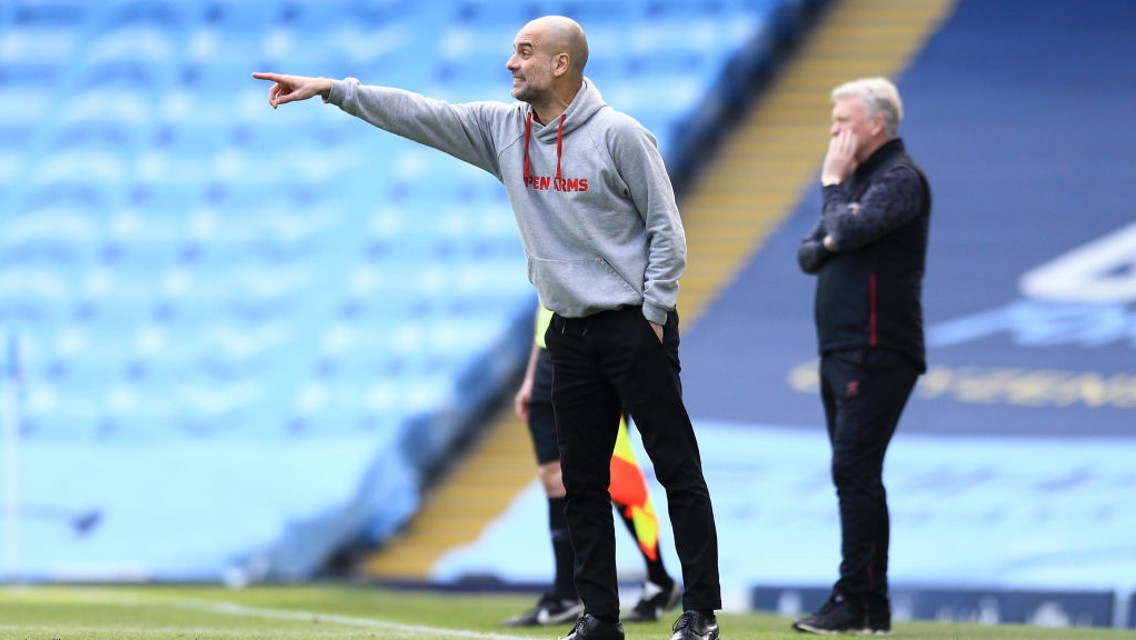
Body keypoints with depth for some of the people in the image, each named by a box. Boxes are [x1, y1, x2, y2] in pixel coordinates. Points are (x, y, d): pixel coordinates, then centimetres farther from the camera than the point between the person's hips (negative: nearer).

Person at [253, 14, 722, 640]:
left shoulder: (619, 135, -11)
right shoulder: (502, 129, 5)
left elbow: (666, 227, -8)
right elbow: (417, 115, 2)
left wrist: (653, 313, -11)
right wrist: (330, 90, -4)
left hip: (633, 326, -6)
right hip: (570, 330, 6)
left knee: (677, 468, -3)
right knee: (581, 477, 7)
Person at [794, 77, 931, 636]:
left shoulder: (900, 178, -10)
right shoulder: (859, 177, 20)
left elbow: (847, 230, -24)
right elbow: (809, 253, 18)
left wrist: (833, 185, -7)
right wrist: (828, 244, -4)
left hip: (876, 353, -10)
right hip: (841, 352, 10)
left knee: (854, 473, -14)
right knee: (856, 477, 10)